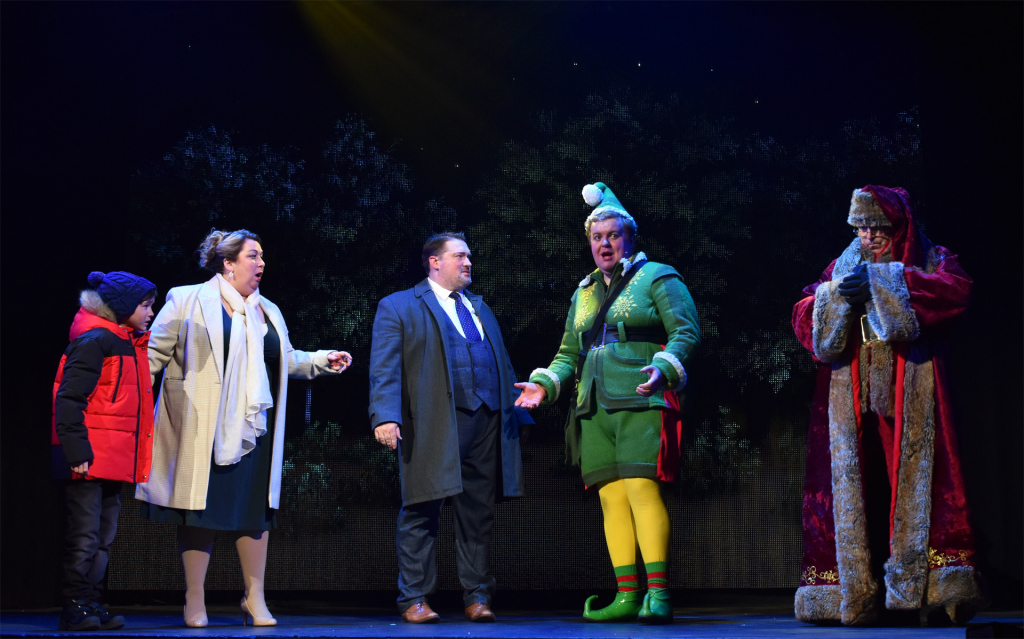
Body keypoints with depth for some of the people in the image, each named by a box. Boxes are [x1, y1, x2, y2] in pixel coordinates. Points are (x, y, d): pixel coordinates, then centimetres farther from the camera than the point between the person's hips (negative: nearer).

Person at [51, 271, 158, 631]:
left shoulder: (131, 344, 18)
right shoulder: (94, 341, -10)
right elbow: (69, 399, -16)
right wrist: (77, 452, -21)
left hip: (115, 459, 9)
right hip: (90, 459, -9)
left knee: (104, 537, 11)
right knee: (85, 534, -5)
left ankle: (92, 606, 17)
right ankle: (75, 607, 2)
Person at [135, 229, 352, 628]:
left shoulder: (268, 312, 17)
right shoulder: (188, 301, 0)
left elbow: (287, 360, 22)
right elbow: (153, 354, -1)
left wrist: (324, 360, 9)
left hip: (254, 427, 5)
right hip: (202, 428, -5)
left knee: (256, 509, 5)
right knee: (200, 508, -1)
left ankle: (255, 599, 15)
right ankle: (194, 601, 10)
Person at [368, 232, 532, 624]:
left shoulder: (479, 308, 24)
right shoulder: (398, 307, 6)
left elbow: (501, 363, 24)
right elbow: (385, 368, -5)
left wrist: (516, 411, 17)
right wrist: (385, 416, -18)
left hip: (486, 423, 5)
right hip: (433, 425, -5)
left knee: (478, 514, 7)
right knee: (422, 513, -2)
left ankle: (477, 596, 13)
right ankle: (414, 599, 5)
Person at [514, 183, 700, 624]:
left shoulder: (657, 278, 6)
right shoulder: (583, 294, 25)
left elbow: (686, 333, -4)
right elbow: (569, 353, 26)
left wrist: (662, 369, -21)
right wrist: (546, 383, 7)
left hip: (641, 403, -6)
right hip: (595, 409, 6)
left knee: (642, 490, -16)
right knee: (611, 498, 1)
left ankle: (658, 594, -16)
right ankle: (627, 596, 4)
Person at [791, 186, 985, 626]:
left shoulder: (929, 260, 11)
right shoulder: (843, 267, 19)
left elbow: (956, 289, -12)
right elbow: (803, 316, 9)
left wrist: (882, 282, -17)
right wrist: (836, 294, -12)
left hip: (909, 393, -2)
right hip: (852, 398, 3)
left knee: (913, 480, -12)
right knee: (853, 488, -3)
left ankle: (921, 587, -15)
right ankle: (855, 597, -2)